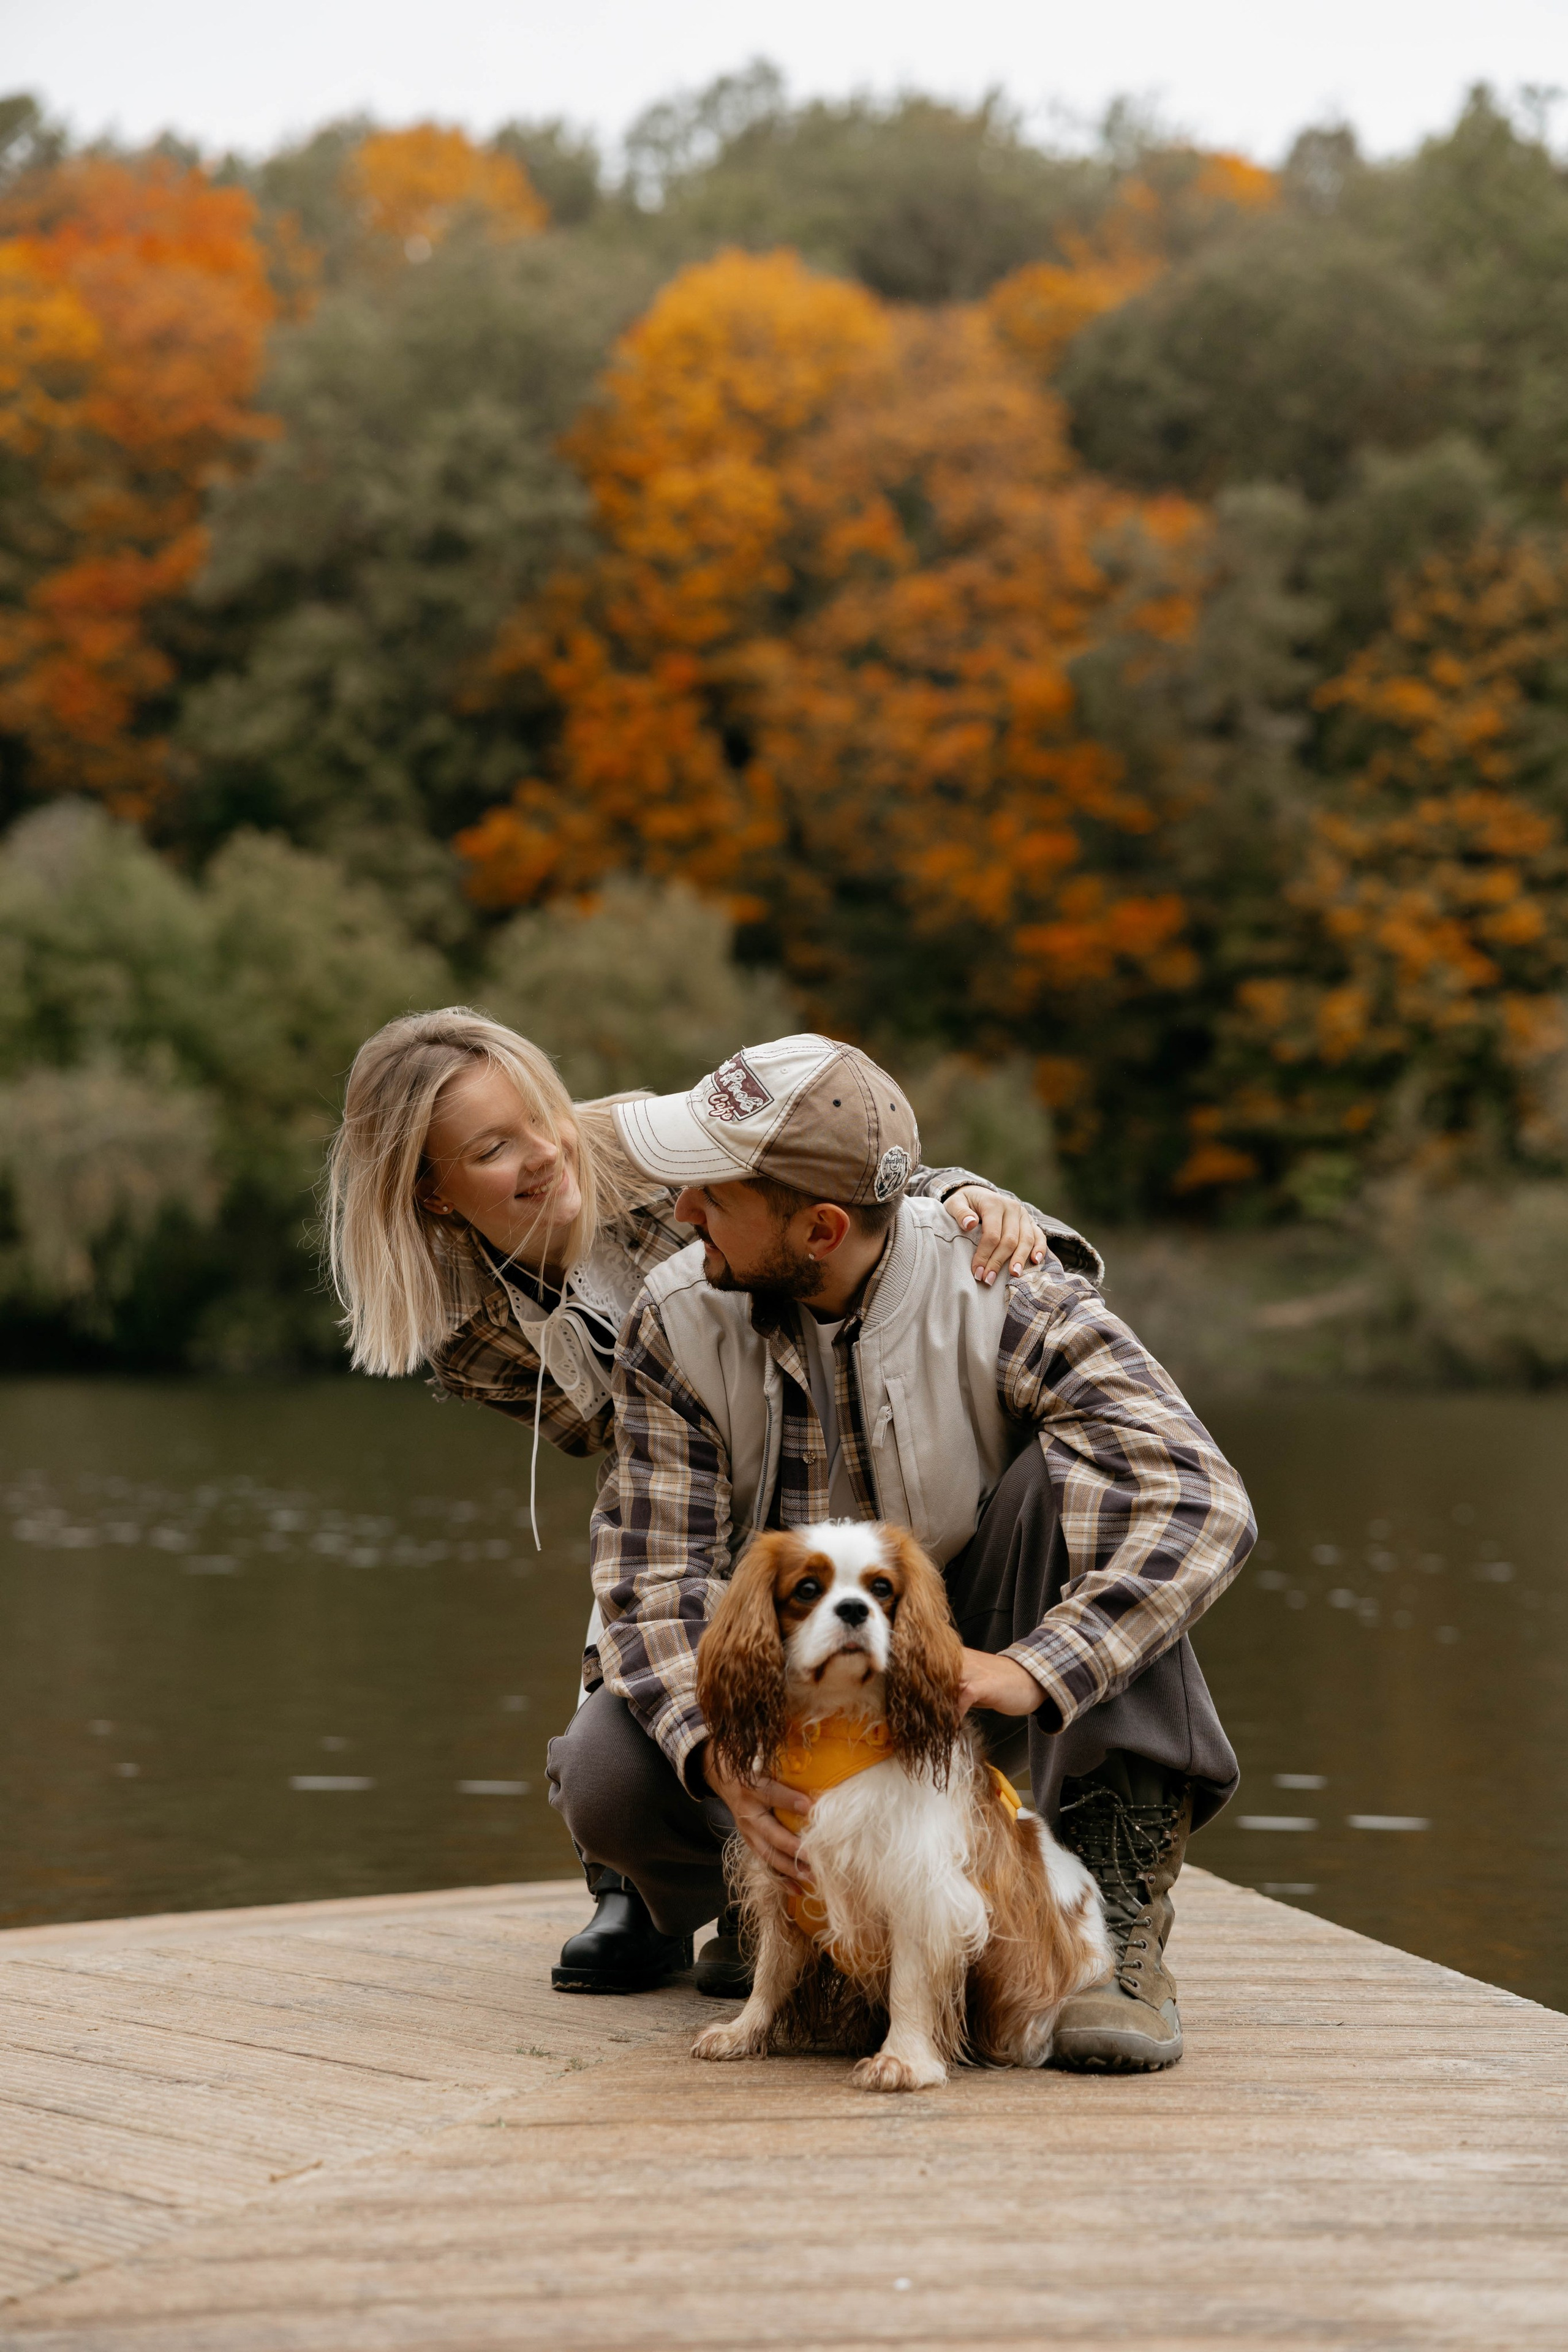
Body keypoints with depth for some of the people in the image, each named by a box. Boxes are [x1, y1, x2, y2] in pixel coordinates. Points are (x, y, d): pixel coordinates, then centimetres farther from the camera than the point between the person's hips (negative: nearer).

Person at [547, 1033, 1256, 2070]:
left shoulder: (1005, 1299, -20)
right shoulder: (675, 1324, -11)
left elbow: (1205, 1502, -30)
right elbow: (659, 1571, -15)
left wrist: (1035, 1671, -44)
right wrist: (715, 1750, -36)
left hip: (973, 1669, -2)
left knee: (1074, 1470, -31)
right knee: (608, 1780, -29)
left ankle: (1124, 1917, -28)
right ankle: (772, 1889, 8)